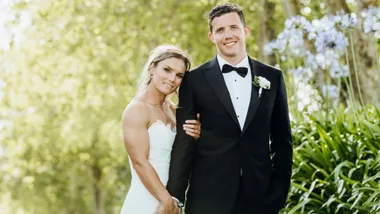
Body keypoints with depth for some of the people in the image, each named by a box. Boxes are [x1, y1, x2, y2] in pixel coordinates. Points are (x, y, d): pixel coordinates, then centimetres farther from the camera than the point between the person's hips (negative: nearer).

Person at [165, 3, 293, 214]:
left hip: (259, 195, 2)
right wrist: (174, 195, -3)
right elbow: (183, 141, 1)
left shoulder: (272, 77, 8)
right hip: (208, 195, -2)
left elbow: (282, 140, 11)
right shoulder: (195, 80, 3)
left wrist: (280, 190, 4)